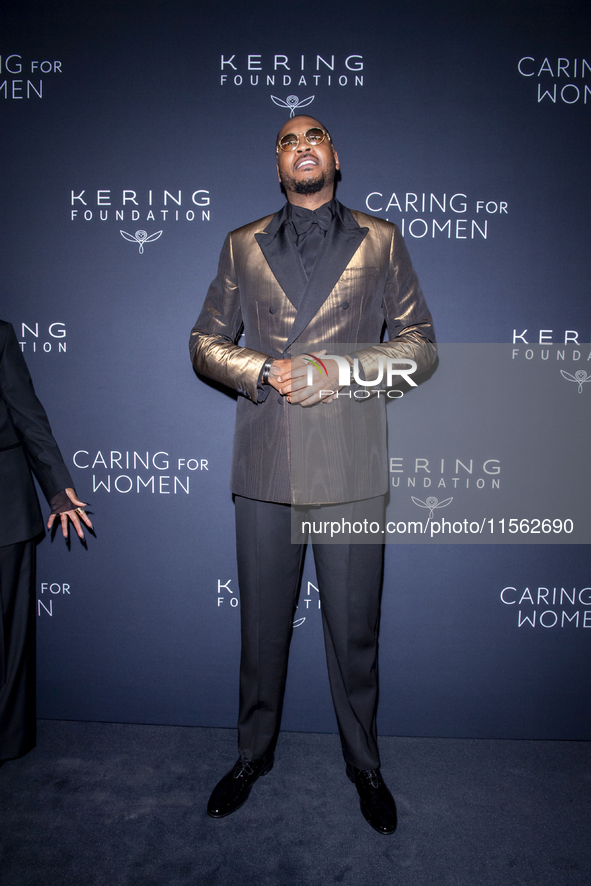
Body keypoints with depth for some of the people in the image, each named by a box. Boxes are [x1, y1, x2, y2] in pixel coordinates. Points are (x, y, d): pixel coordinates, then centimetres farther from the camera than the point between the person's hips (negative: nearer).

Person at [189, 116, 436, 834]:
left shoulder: (380, 241, 9)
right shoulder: (242, 246, 13)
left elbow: (419, 344, 5)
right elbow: (206, 342, 11)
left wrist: (339, 374, -11)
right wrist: (262, 375, -9)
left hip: (351, 461, -1)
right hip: (263, 463, 1)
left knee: (354, 631, 9)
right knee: (261, 625, 13)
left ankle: (364, 766, 33)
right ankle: (253, 755, 36)